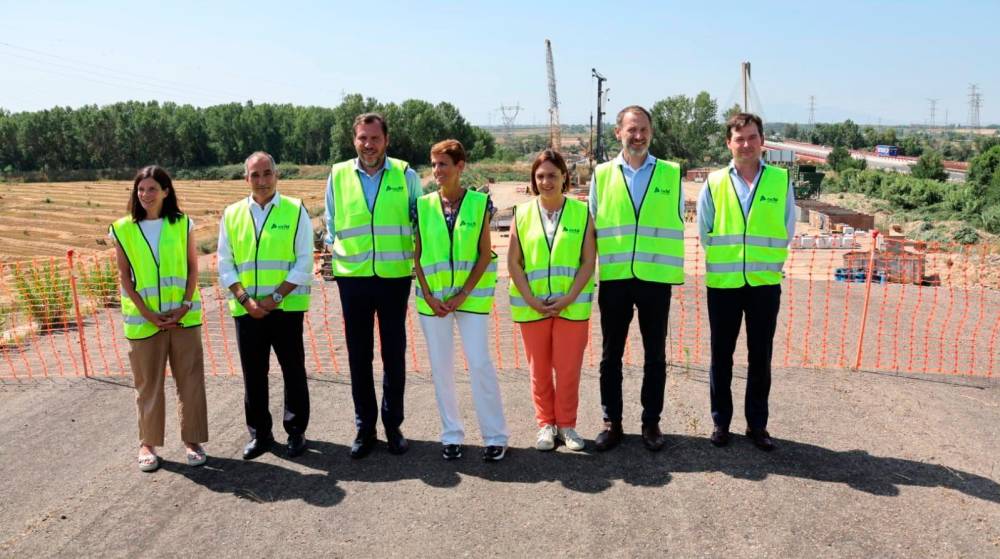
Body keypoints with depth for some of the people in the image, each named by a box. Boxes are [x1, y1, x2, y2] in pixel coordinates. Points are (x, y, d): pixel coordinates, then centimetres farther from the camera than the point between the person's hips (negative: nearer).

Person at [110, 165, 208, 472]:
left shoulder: (182, 224, 2)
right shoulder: (124, 229, 1)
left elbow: (193, 268, 3)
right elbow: (124, 276, 0)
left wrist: (185, 305, -8)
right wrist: (148, 313, -9)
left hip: (184, 316, 0)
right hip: (143, 319, 0)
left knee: (190, 379, 3)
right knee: (148, 383, 7)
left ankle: (192, 439, 15)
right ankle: (147, 444, 20)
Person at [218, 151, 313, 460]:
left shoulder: (296, 210, -1)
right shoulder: (232, 214, 7)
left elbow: (304, 262, -6)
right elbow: (226, 265, 6)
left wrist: (275, 297, -12)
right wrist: (245, 299, -8)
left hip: (286, 307, -2)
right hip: (246, 309, 3)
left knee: (293, 371, 6)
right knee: (253, 374, 10)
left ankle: (296, 431, 20)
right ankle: (259, 433, 24)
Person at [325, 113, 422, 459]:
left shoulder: (405, 175, 1)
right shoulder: (337, 175, 4)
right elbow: (330, 223, 15)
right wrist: (330, 251, 5)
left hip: (395, 276, -1)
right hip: (352, 277, 1)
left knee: (394, 354, 8)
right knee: (359, 356, 7)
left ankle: (393, 425, 23)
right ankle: (364, 427, 21)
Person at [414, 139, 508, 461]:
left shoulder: (480, 203, -3)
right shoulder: (423, 205, 3)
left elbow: (485, 255, -4)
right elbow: (416, 256, 4)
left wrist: (462, 295, -10)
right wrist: (429, 296, -5)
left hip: (471, 296, -2)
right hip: (433, 298, 3)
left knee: (480, 364, -4)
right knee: (440, 367, 7)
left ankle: (495, 435, 10)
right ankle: (451, 435, 21)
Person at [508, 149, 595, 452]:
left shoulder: (581, 213, 0)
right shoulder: (522, 213, 3)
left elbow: (589, 261, -2)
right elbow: (513, 262, 2)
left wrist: (569, 298, -12)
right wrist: (530, 299, -8)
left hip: (572, 306, -1)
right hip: (531, 306, 1)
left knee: (569, 369, 3)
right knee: (539, 369, 9)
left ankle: (566, 425, 20)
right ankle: (546, 424, 24)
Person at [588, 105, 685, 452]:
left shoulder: (671, 174, 5)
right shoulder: (602, 175, 6)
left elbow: (678, 225, 7)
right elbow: (591, 225, 8)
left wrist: (674, 270, 3)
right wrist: (591, 269, 2)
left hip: (656, 278, 0)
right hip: (613, 278, 1)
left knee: (655, 355, 8)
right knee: (611, 355, 7)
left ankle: (651, 423, 21)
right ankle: (612, 423, 20)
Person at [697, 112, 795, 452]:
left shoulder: (781, 181, 2)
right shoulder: (714, 183, 0)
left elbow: (787, 231, 6)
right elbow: (703, 232, 6)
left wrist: (764, 261, 6)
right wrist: (724, 261, 7)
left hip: (765, 282, 0)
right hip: (723, 283, 0)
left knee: (760, 358, 7)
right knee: (721, 357, 7)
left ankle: (757, 425, 19)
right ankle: (720, 422, 19)